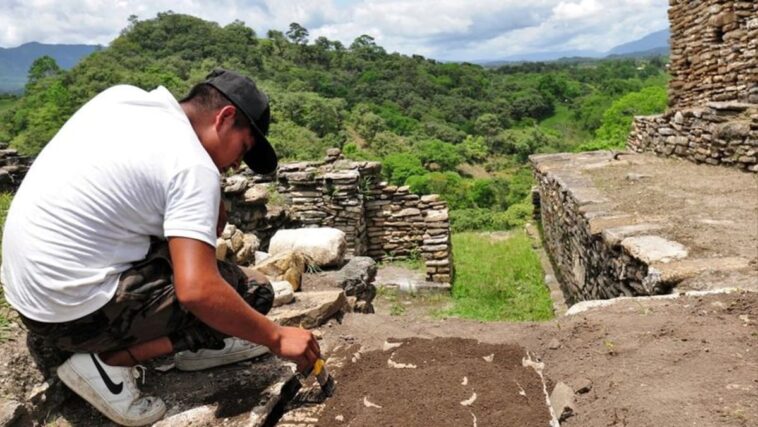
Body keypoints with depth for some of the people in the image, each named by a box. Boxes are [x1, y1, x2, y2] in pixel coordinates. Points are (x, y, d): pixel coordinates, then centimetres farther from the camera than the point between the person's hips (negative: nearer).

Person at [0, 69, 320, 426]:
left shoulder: (122, 96, 3)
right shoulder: (193, 167, -19)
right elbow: (197, 290, -28)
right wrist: (276, 338, -15)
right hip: (72, 308, -9)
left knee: (209, 216, 15)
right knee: (252, 292, -6)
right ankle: (105, 361, -6)